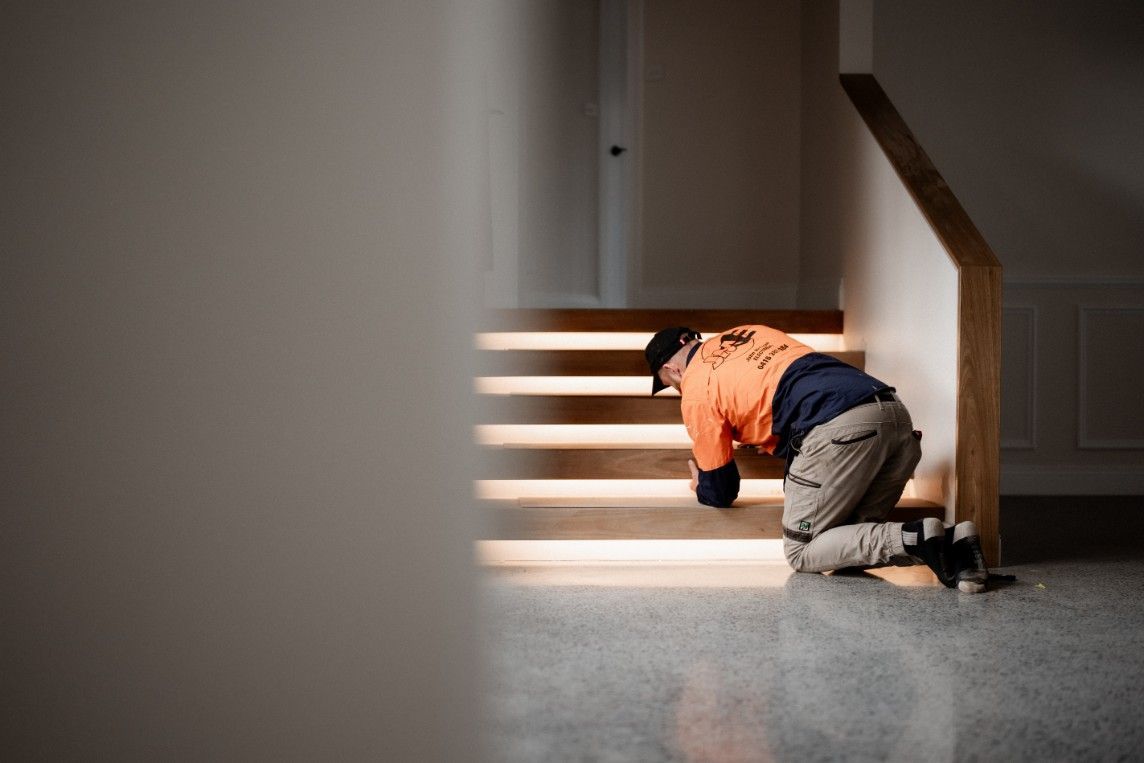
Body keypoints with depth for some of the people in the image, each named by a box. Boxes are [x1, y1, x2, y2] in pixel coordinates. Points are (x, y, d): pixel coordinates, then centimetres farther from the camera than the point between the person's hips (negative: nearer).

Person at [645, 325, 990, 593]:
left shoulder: (695, 394, 12)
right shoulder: (750, 332, 31)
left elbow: (722, 493, 19)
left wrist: (701, 487, 42)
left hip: (840, 428, -7)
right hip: (894, 409, 8)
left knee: (801, 553, 6)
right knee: (852, 534, 18)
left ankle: (915, 539, -13)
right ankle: (950, 542, -7)